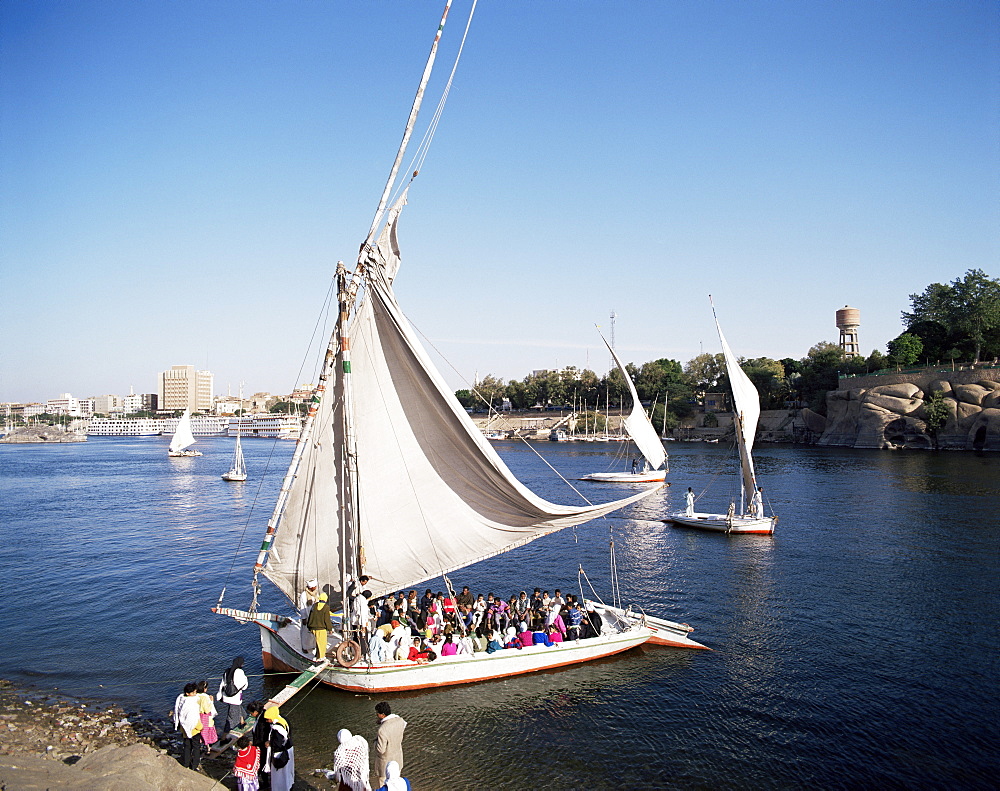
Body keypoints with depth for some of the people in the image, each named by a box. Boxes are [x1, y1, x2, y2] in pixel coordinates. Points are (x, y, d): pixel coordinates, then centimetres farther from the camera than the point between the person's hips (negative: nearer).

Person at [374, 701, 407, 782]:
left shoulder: (382, 729, -34)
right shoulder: (400, 720, -15)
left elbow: (380, 750, -28)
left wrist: (376, 741, -7)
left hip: (387, 761, -6)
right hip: (398, 757, 6)